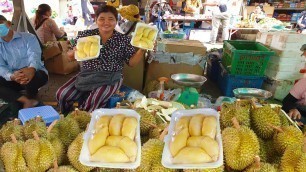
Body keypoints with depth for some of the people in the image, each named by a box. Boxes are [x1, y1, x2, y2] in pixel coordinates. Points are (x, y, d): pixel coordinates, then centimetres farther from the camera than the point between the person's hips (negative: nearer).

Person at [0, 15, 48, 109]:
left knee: (31, 77, -38)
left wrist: (31, 69, -46)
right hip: (14, 79, 3)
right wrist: (11, 76, -33)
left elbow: (34, 54, -21)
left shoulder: (28, 37, -2)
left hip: (34, 73, -3)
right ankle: (27, 101, -28)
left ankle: (31, 98, -5)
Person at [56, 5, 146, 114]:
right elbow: (70, 57, 7)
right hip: (86, 75, 3)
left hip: (110, 78, -3)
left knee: (91, 102, -27)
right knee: (61, 94, -8)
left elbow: (132, 62, -1)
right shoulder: (85, 35, 2)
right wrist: (74, 52, -16)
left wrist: (142, 49, -17)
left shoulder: (123, 40, -2)